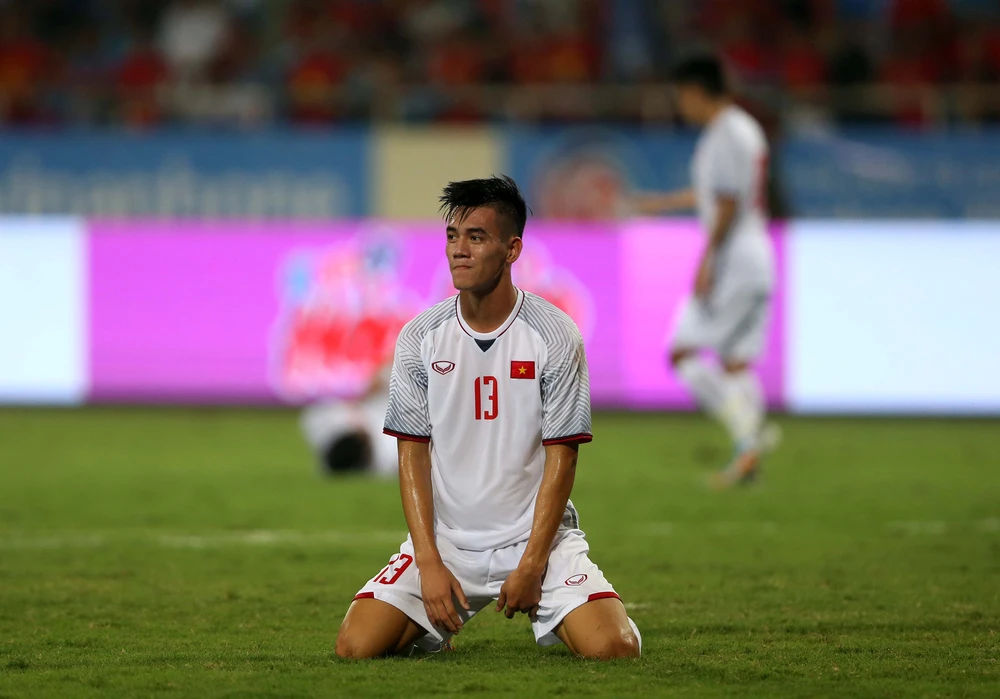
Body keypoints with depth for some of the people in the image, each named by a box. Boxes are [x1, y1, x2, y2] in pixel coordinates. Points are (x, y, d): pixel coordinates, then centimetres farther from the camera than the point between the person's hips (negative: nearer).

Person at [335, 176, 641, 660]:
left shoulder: (556, 335, -7)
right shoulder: (419, 337, -1)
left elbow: (561, 457, -7)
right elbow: (412, 453, 0)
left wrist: (531, 566, -13)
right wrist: (430, 563, -11)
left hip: (537, 534, -1)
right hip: (445, 538, 1)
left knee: (613, 647, -23)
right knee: (356, 645, -18)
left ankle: (549, 620, 13)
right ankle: (438, 621, 16)